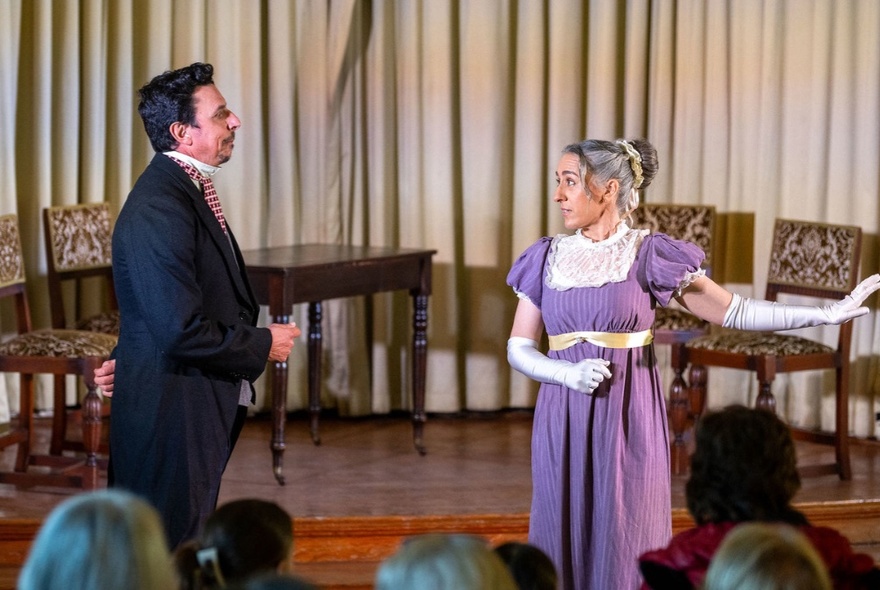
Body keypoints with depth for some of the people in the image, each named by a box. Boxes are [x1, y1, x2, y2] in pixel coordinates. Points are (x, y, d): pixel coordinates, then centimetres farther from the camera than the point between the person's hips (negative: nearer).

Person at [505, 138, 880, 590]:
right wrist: (568, 373, -15)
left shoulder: (648, 255, -3)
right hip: (564, 424, 3)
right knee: (564, 547, 4)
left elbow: (732, 311, -3)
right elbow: (519, 348, 5)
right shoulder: (548, 257, 5)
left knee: (624, 549, 0)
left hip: (629, 421, -2)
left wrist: (826, 313, -9)